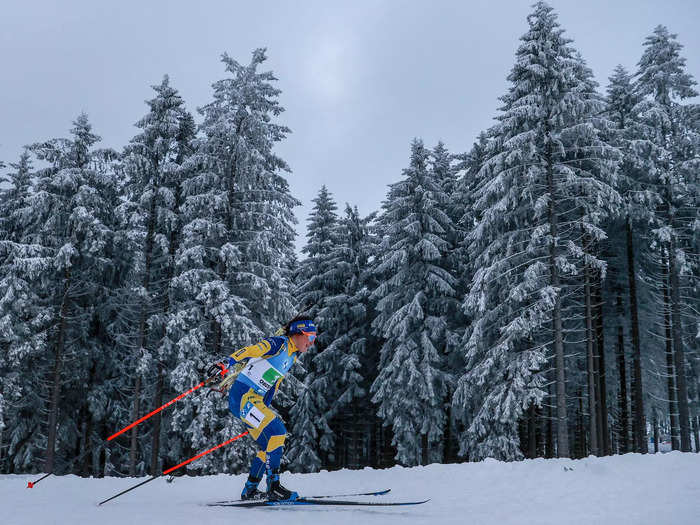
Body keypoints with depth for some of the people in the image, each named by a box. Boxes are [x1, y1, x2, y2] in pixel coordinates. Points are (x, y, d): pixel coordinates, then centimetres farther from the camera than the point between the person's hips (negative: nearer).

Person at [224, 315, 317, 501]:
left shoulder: (291, 357, 15)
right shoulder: (278, 344, -12)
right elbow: (248, 351, -24)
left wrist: (265, 411, 22)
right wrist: (226, 364, -37)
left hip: (255, 400, 10)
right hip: (243, 396, -10)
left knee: (270, 445, 10)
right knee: (277, 432, -19)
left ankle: (249, 490, 20)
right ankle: (273, 486, -16)